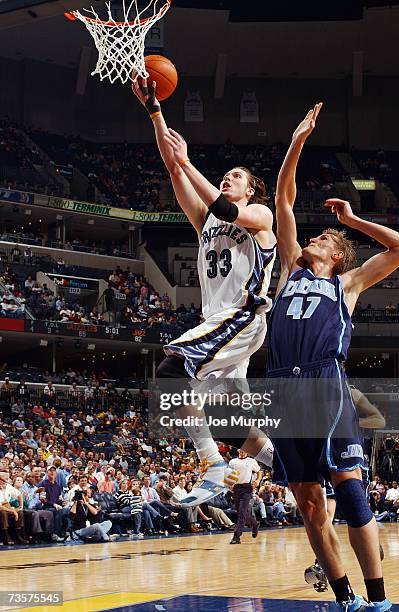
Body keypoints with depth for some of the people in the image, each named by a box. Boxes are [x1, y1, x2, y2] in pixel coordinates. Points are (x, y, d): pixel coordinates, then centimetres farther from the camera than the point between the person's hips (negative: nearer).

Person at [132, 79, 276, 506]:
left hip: (244, 318, -8)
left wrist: (186, 162, -12)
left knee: (173, 370, -25)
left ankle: (213, 465, -25)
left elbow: (227, 211, -17)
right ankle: (274, 456, 15)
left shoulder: (260, 215, 6)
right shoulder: (206, 219, 21)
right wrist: (154, 109, 9)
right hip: (218, 322, 8)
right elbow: (173, 169, 15)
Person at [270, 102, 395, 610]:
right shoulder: (292, 269, 26)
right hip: (282, 387, 4)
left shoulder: (347, 283, 19)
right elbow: (283, 200, 23)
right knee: (308, 503, 2)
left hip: (326, 383, -3)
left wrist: (353, 220, 23)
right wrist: (297, 142, 19)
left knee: (348, 488, -11)